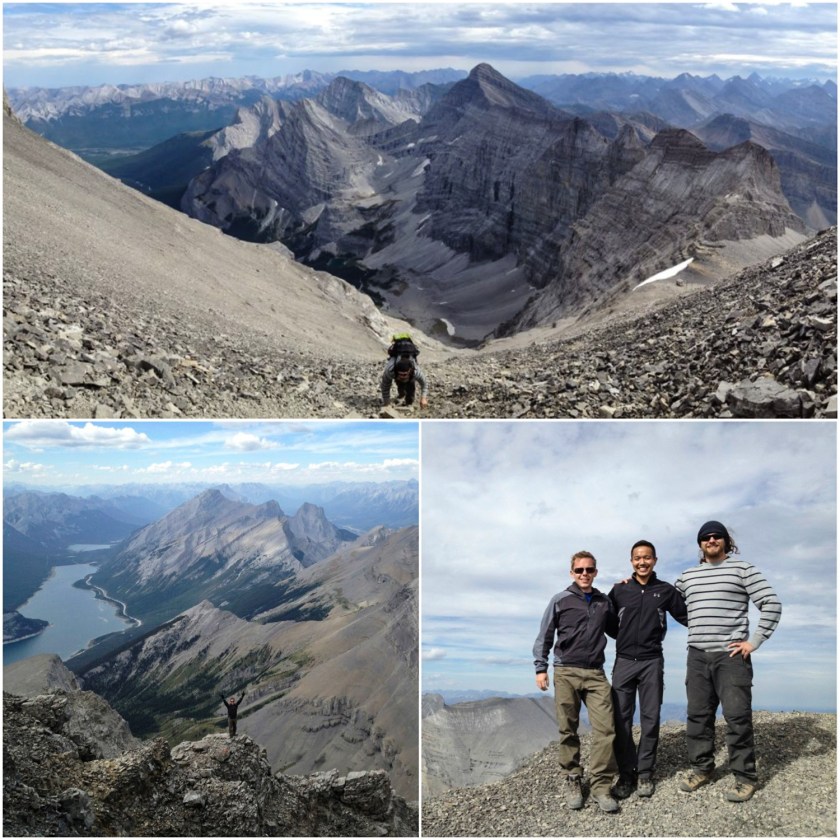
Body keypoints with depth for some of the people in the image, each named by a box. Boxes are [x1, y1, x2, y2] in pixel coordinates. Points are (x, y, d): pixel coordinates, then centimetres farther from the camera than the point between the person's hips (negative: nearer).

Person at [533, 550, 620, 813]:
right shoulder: (560, 601, 3)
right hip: (566, 673, -2)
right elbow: (544, 636, 6)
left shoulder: (605, 602, 13)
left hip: (595, 673, 2)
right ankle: (573, 780, 14)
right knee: (568, 729, 2)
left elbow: (616, 630, 27)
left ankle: (601, 785, -6)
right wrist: (541, 668, 1)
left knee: (605, 728, -10)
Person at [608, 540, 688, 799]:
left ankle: (645, 773, 13)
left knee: (650, 720, 4)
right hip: (624, 662, 0)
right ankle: (626, 774, 8)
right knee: (621, 720, 0)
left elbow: (688, 617, 9)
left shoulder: (666, 591, 4)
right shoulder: (619, 590, 4)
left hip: (652, 663, 0)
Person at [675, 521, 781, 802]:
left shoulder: (742, 569, 0)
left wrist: (754, 641, -10)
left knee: (737, 716, -6)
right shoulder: (688, 576, 14)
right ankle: (701, 768, 21)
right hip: (697, 655, 5)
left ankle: (745, 777, 3)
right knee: (698, 715, 9)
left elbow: (772, 604, -5)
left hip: (731, 655, -5)